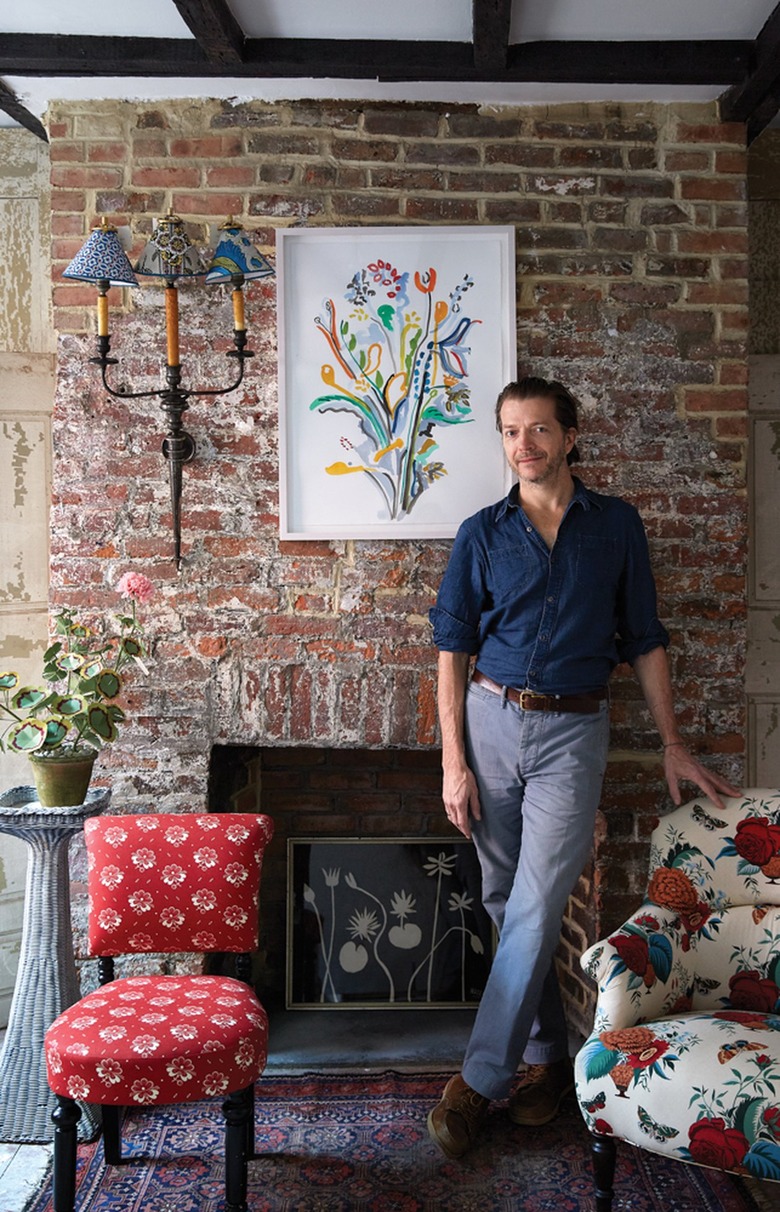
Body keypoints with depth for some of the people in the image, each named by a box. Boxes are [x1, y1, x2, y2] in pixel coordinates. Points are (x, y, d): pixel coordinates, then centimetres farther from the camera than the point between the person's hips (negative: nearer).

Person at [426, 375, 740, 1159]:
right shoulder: (482, 534, 3)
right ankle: (547, 1055, 26)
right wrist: (453, 759, -4)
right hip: (492, 721, 2)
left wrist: (673, 745, 4)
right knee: (507, 904, 9)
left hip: (572, 733, -2)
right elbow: (453, 651, 2)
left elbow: (644, 641, 7)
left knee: (534, 909, -7)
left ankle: (479, 1079, 3)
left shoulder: (616, 526, 3)